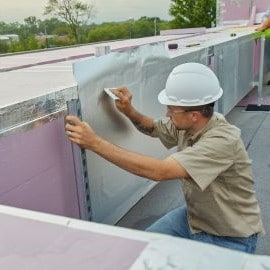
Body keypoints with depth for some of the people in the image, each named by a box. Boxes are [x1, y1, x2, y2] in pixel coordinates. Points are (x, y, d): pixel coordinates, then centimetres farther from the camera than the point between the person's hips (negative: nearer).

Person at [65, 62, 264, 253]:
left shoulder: (224, 140, -33)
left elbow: (160, 171, -41)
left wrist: (95, 143, -39)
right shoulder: (186, 123, -10)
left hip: (230, 238, -6)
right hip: (194, 217, 7)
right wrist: (129, 111, -12)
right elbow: (153, 128, 10)